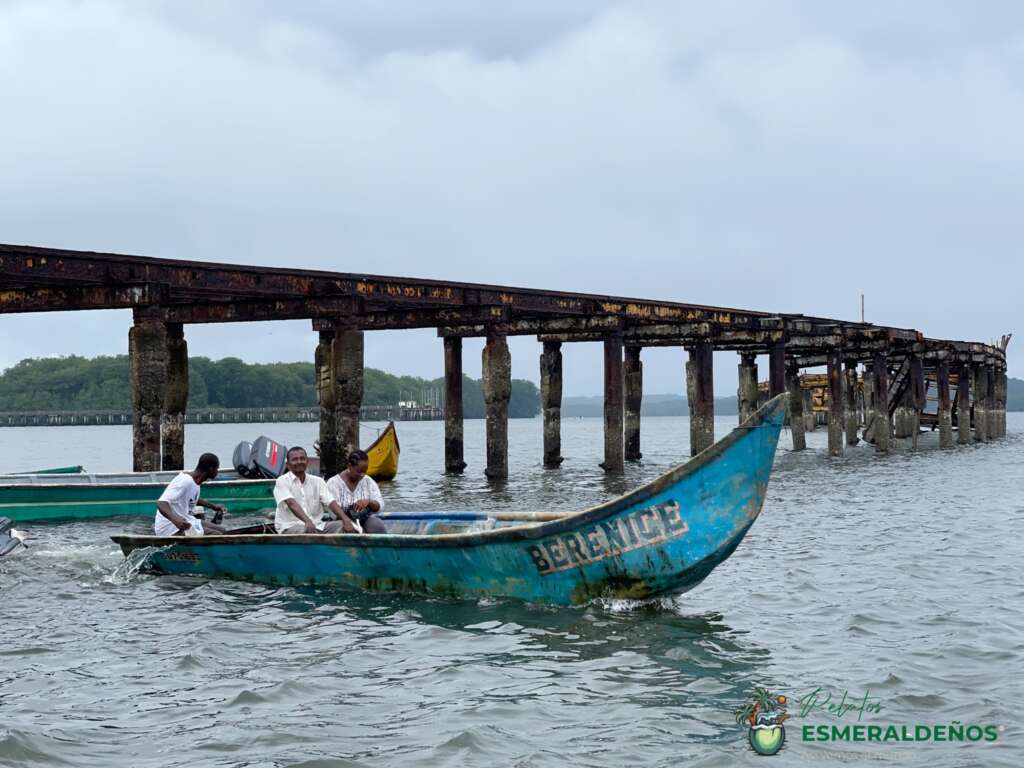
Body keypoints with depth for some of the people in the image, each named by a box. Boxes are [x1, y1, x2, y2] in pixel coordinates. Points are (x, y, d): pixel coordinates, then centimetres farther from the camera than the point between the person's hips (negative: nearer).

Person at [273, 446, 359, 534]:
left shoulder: (317, 481, 14)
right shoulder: (282, 481, -1)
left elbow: (331, 502, 0)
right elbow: (291, 503, -19)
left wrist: (346, 520, -20)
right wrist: (307, 521, -38)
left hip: (316, 525, 5)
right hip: (290, 526, -5)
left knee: (341, 526, -19)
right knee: (304, 530, -38)